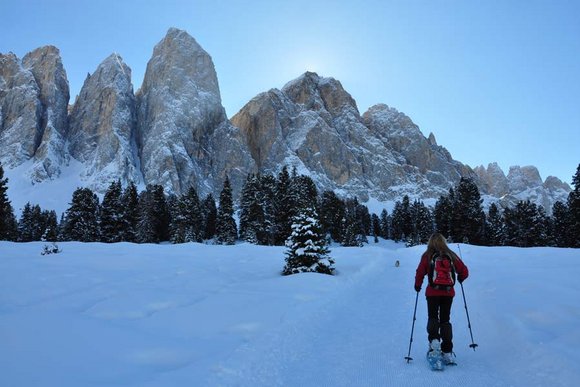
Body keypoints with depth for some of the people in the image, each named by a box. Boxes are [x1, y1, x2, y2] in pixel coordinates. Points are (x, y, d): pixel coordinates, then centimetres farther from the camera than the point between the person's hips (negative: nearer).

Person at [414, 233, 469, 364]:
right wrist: (460, 279, 25)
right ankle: (447, 351, 7)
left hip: (432, 292, -2)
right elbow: (464, 271, 4)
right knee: (445, 320, 12)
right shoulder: (451, 255, 2)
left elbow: (420, 272, -7)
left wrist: (417, 285, 10)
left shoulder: (427, 256, -5)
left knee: (433, 317, 14)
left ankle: (434, 339, -11)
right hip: (448, 292, 2)